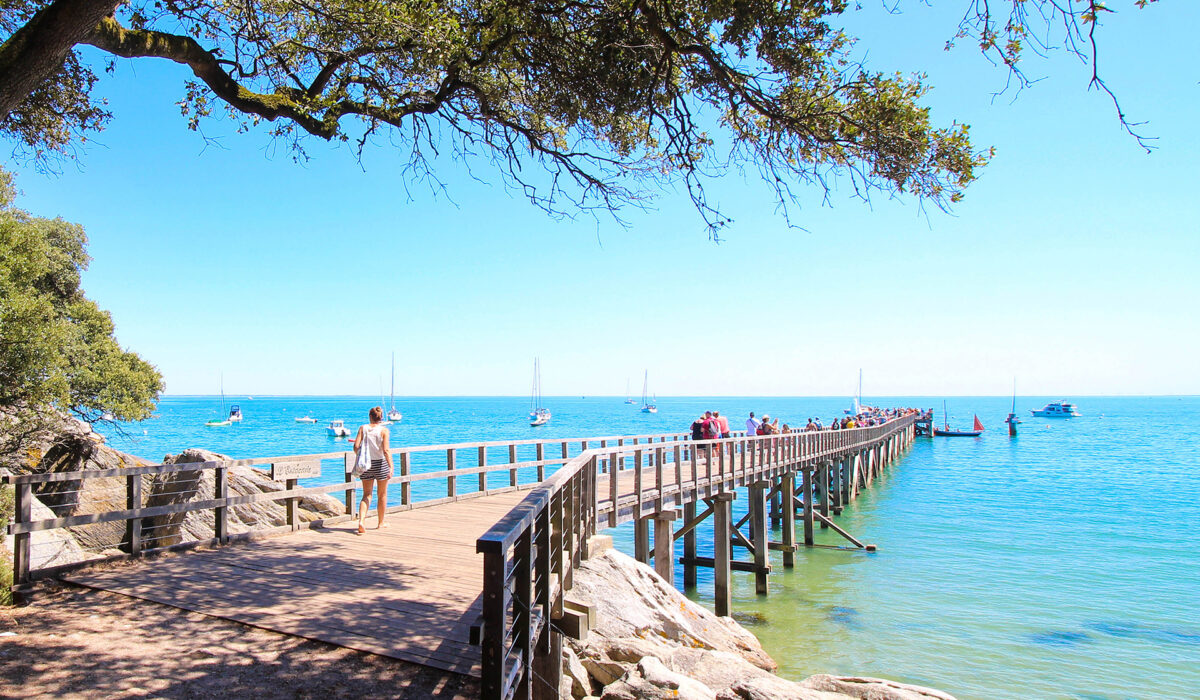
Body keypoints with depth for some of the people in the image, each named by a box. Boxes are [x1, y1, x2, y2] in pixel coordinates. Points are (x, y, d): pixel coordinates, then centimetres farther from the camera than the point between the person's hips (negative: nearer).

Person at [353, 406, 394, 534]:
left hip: (366, 464, 2)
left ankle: (361, 521, -12)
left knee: (366, 495, 9)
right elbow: (386, 450, -19)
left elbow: (356, 446, -6)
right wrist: (391, 467, -23)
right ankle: (380, 524, 24)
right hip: (380, 463, -2)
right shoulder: (384, 430, -9)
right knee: (382, 495, 14)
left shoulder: (363, 428, -1)